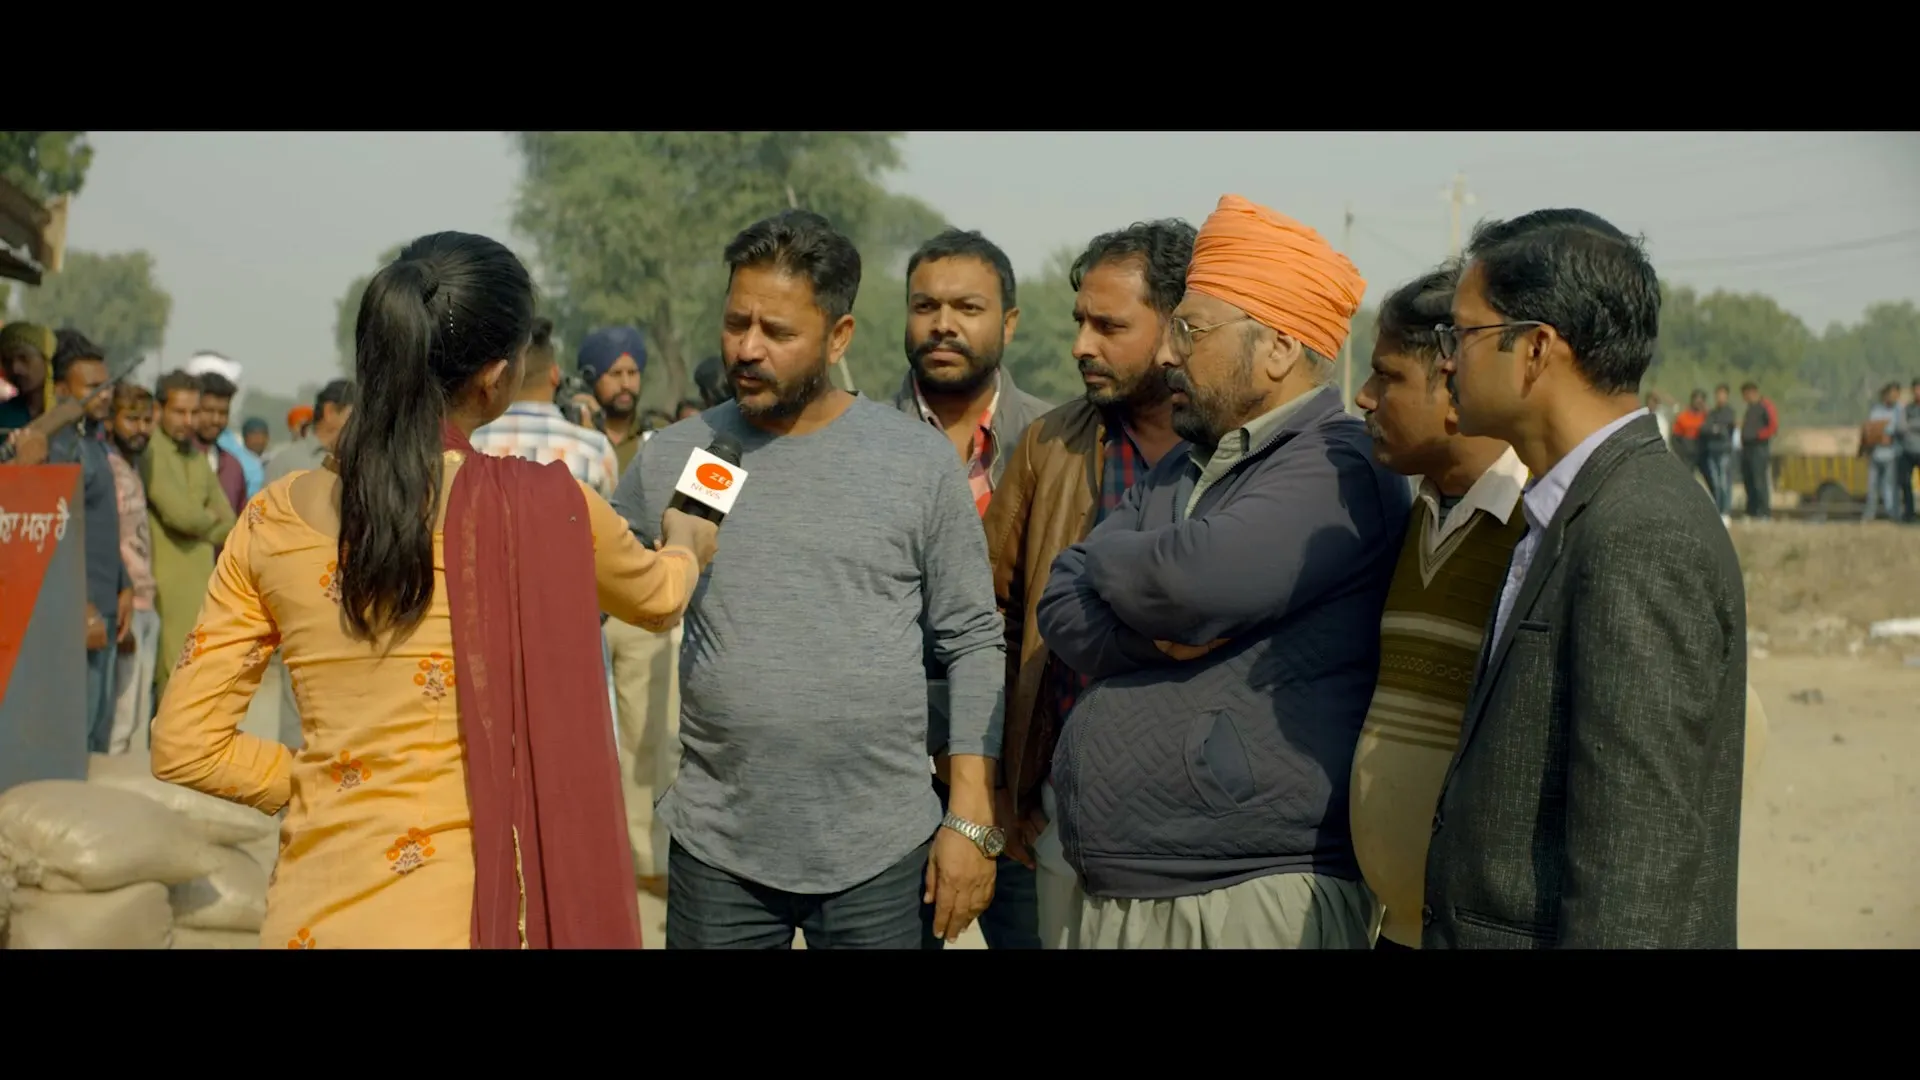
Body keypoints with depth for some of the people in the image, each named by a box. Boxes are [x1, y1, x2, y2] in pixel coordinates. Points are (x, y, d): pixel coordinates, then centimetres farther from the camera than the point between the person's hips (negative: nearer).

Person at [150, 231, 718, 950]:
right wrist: (687, 544, 34)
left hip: (315, 916, 4)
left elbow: (185, 748, 0)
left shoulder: (274, 520, -2)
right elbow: (657, 597, 12)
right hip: (468, 912, -3)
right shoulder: (538, 506, -10)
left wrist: (319, 784, 12)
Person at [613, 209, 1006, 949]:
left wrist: (972, 819, -4)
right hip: (717, 850, 1)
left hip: (883, 851, -1)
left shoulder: (920, 461, -2)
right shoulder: (671, 461, 1)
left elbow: (972, 643, 0)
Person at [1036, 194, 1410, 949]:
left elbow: (1197, 579, -26)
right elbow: (1062, 612, 5)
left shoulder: (1337, 468, -11)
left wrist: (1107, 561, -5)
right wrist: (1153, 625, -15)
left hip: (1256, 895, -8)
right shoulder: (1176, 475, 16)